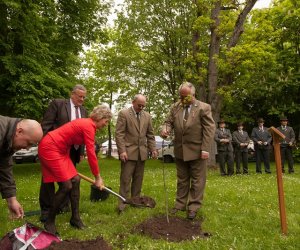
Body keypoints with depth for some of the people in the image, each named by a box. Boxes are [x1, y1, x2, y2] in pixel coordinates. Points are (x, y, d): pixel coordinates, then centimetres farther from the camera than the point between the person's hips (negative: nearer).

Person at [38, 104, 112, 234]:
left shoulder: (86, 124, 10)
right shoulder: (89, 126, -19)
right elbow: (91, 155, -18)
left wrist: (69, 166, 22)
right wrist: (98, 177, -9)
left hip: (60, 150, 10)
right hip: (49, 148, -10)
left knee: (75, 180, 5)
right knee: (66, 185, -11)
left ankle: (75, 218, 14)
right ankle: (49, 221, 8)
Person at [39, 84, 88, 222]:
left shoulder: (83, 111, 12)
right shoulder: (57, 103, -4)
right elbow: (46, 125, -8)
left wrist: (81, 151, 9)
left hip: (73, 150, 5)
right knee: (49, 178, 4)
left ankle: (64, 206, 25)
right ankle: (46, 209, 15)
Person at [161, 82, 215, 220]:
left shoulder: (204, 107, -6)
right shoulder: (175, 107, 6)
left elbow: (209, 129, -9)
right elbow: (168, 122, 8)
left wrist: (205, 149, -15)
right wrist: (165, 129, -17)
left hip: (197, 151, -4)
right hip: (180, 150, 4)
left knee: (197, 180, 5)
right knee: (181, 180, 14)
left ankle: (193, 207, 16)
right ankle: (180, 204, 24)